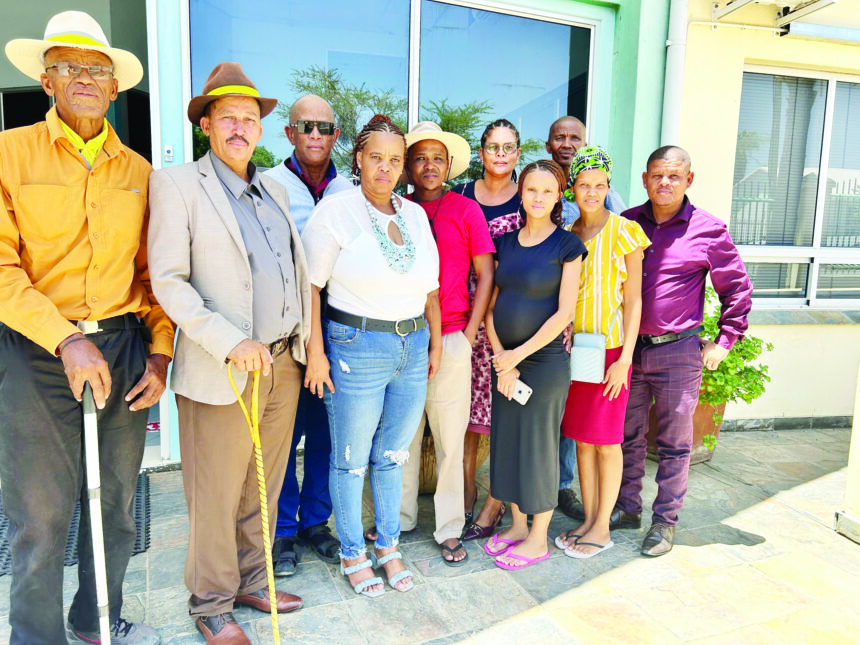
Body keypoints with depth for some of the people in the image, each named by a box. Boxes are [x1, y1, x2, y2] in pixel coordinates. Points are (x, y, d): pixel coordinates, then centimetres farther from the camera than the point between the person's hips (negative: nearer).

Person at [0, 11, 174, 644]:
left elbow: (153, 271, 10)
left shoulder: (138, 171, 10)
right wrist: (65, 340, -17)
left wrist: (159, 354, 1)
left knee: (116, 503, 14)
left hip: (123, 348, 4)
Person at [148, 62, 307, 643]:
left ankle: (252, 581, 36)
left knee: (263, 488, 17)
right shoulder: (176, 185, -4)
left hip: (284, 364, 6)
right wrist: (230, 343, -21)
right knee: (216, 498, 7)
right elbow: (168, 280, -12)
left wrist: (305, 340, 12)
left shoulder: (274, 189, 14)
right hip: (221, 372, -5)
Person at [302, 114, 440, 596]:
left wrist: (435, 342, 14)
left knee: (393, 455, 16)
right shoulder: (335, 212, -7)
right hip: (355, 347, -4)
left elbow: (430, 285, 15)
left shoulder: (415, 215, 9)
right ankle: (352, 554, 28)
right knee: (351, 460, 8)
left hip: (413, 347, 5)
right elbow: (309, 285, -9)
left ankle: (388, 547, 33)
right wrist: (316, 352, -12)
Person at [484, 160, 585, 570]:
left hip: (545, 360, -5)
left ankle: (538, 539, 20)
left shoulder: (567, 245, -6)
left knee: (538, 445, 3)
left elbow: (564, 312, -11)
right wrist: (502, 360, -5)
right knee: (506, 441, 12)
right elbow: (491, 306, 6)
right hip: (505, 361, 5)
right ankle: (517, 525, 30)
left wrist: (519, 354, -12)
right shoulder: (506, 242, 8)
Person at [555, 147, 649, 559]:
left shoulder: (624, 232, -6)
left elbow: (633, 300, -7)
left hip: (610, 348, -5)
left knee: (606, 441, 4)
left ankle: (602, 528, 19)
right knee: (581, 439, 11)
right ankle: (588, 520, 25)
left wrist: (624, 358, -12)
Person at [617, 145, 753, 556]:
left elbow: (737, 288, 5)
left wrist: (724, 341, 3)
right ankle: (627, 507, 29)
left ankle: (665, 521, 22)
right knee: (627, 435, 12)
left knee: (674, 442, 7)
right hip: (628, 349, 3)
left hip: (678, 352, -3)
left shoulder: (708, 230, -3)